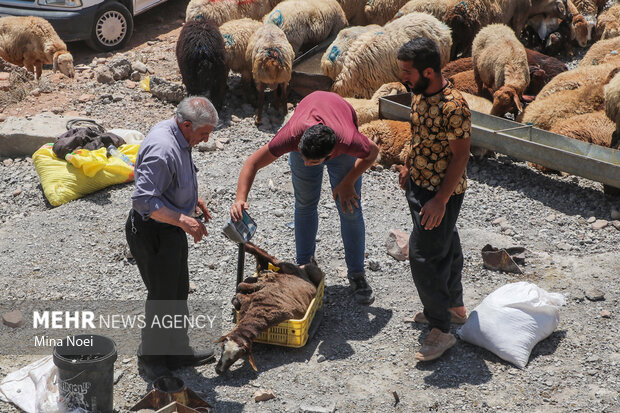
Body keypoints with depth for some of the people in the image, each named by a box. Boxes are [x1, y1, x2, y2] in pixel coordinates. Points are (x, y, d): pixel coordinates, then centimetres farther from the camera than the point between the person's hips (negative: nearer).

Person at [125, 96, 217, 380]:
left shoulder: (178, 138, 4)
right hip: (153, 233, -10)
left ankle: (177, 351, 35)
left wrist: (193, 200, 18)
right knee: (162, 297, 4)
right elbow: (144, 200, -32)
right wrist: (183, 220, -32)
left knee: (178, 292, 19)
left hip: (170, 229, 10)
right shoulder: (162, 149, -29)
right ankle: (151, 358, 23)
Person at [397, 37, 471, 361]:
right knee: (445, 247, 22)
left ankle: (441, 331, 5)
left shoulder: (453, 106, -27)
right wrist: (408, 167, 20)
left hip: (441, 192, -9)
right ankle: (454, 307, 39)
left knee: (424, 256, -7)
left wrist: (440, 200, -23)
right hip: (419, 185, 9)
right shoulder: (420, 95, 1)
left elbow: (460, 156, -23)